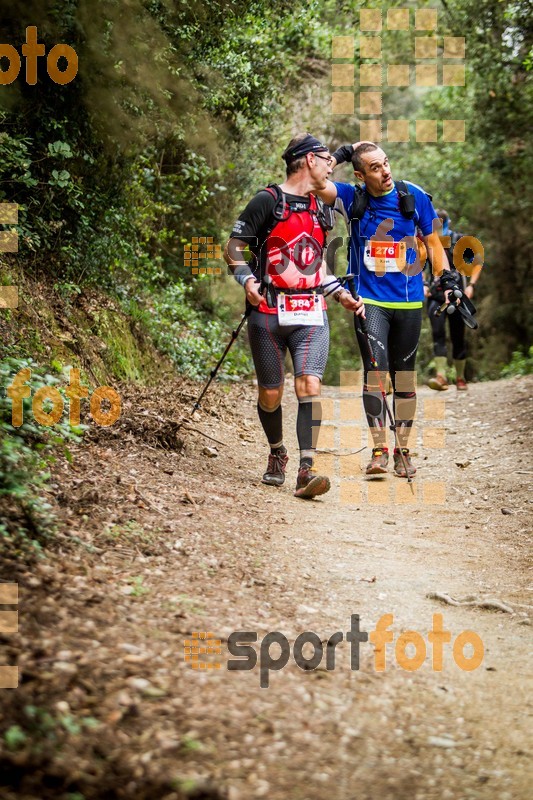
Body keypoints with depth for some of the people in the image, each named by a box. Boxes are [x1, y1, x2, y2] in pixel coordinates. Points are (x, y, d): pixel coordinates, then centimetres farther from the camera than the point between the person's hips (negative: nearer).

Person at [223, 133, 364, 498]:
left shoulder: (322, 210, 18)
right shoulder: (268, 201, -3)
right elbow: (233, 248, -2)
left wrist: (343, 295, 18)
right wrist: (247, 279, -19)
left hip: (311, 316, 4)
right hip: (269, 314, -4)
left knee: (310, 387, -14)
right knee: (270, 394, 5)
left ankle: (306, 471, -18)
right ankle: (277, 454, 32)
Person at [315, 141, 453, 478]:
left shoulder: (414, 197, -1)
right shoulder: (353, 198, -2)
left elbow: (434, 244, 7)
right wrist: (341, 154, -8)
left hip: (409, 302, 1)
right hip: (369, 300, -1)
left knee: (404, 376, 9)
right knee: (376, 371, -14)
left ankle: (403, 451, 18)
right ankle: (380, 450, -8)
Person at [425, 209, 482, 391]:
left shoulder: (459, 241, 1)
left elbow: (477, 262, 6)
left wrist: (471, 285, -5)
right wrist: (423, 285, 5)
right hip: (435, 296, 1)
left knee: (458, 337, 3)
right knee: (438, 334, -15)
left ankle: (460, 378, 16)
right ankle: (441, 377, -23)